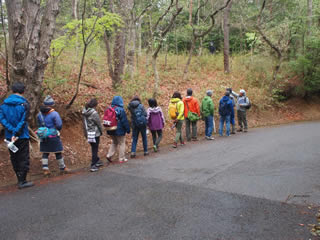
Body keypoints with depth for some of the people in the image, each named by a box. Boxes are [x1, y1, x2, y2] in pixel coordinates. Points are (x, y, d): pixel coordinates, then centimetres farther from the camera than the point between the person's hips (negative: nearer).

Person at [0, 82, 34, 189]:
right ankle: (22, 181, 3)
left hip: (9, 136, 5)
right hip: (22, 136, -5)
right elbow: (23, 121, -17)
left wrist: (12, 131, -11)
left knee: (14, 158, 15)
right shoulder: (24, 104, -10)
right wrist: (16, 134, -16)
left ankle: (20, 179, 24)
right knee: (24, 158, 2)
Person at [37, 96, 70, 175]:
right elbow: (59, 125, -15)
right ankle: (62, 168, 18)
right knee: (58, 153, 6)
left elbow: (39, 125, 10)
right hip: (53, 136, -5)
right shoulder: (54, 114, -15)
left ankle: (45, 168, 7)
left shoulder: (39, 114, 3)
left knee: (45, 153, 12)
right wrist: (57, 130, 5)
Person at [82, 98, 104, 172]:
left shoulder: (84, 112, 2)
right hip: (95, 133, -7)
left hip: (88, 133, 7)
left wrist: (86, 132, 15)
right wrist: (101, 131, 4)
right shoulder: (94, 113, -19)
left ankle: (97, 161, 35)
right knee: (95, 149, 2)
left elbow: (84, 123, 7)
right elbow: (99, 123, -12)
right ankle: (93, 166, 4)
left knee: (94, 148, 20)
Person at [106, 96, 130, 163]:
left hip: (111, 130, 6)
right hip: (119, 130, -6)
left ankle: (109, 155, 11)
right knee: (121, 143, 7)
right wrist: (128, 129, -3)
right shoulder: (121, 110, -17)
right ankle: (121, 158, 12)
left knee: (114, 142, 23)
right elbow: (125, 121, -14)